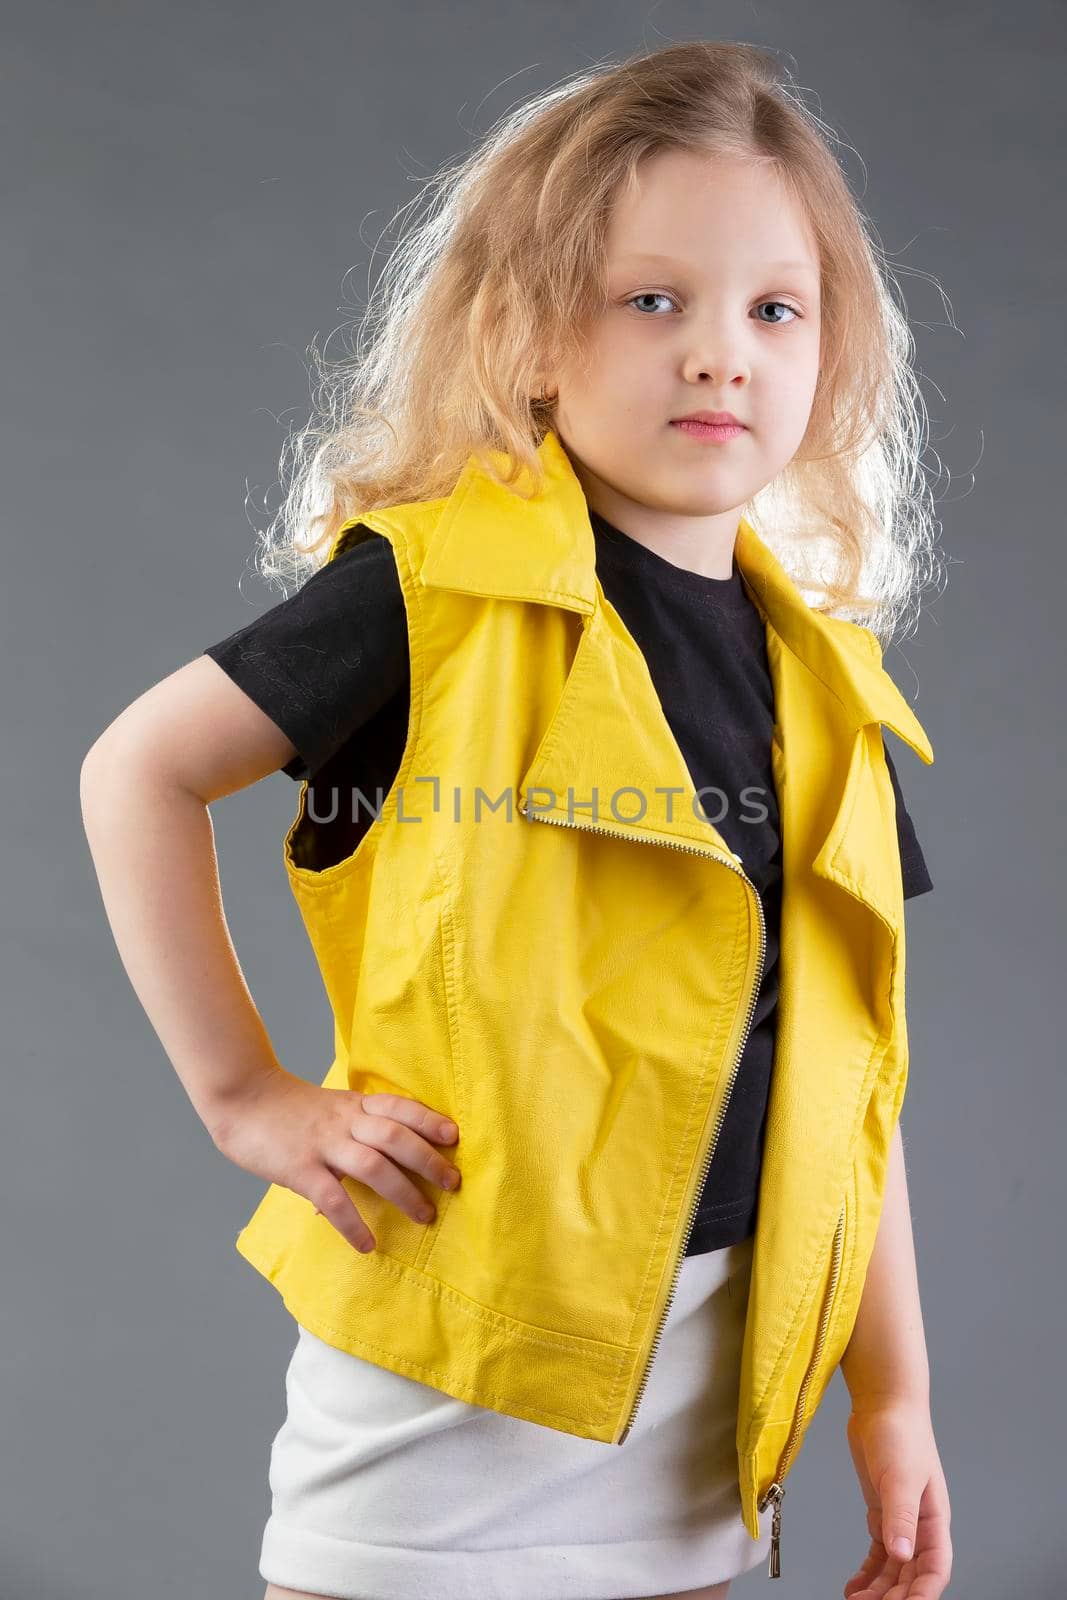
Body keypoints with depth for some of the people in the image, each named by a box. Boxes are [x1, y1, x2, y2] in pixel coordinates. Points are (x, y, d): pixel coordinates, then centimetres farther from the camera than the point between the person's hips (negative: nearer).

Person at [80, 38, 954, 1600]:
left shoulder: (826, 685, 3)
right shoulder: (440, 589, -13)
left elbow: (843, 1062, 7)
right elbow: (137, 771, -8)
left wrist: (894, 1390, 8)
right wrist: (247, 1094, -11)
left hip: (714, 1366, 5)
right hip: (457, 1351, -4)